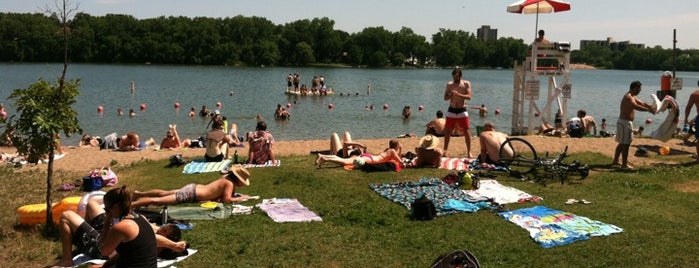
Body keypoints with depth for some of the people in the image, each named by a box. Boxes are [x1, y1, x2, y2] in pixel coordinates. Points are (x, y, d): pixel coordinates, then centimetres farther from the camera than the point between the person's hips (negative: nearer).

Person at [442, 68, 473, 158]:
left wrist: (458, 94, -26)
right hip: (451, 110, 2)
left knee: (467, 131, -4)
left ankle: (469, 151, 3)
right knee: (447, 130, 5)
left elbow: (469, 97, -12)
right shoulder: (449, 84, 3)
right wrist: (450, 95, -19)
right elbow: (445, 98, 3)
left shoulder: (466, 84, -2)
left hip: (462, 110, -2)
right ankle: (445, 149, 17)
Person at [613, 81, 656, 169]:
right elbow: (636, 107, -32)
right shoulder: (628, 97, -18)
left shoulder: (633, 97, 16)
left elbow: (642, 103, 18)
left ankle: (615, 161, 24)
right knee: (626, 144, -7)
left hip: (625, 122, 11)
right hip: (625, 123, -11)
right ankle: (624, 164, -3)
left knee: (622, 143, 17)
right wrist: (649, 110, -32)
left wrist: (652, 107, 6)